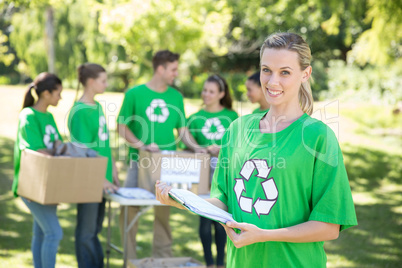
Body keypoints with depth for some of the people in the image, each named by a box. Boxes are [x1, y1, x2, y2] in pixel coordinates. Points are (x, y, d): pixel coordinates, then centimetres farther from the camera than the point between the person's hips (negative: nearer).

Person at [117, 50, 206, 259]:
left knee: (163, 211, 6)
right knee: (129, 210, -4)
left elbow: (182, 130, 11)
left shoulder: (176, 97, 9)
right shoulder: (135, 94, -2)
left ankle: (162, 258, 17)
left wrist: (195, 147, -7)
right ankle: (129, 259, 9)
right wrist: (141, 145, -16)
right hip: (139, 162, -3)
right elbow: (122, 126, -2)